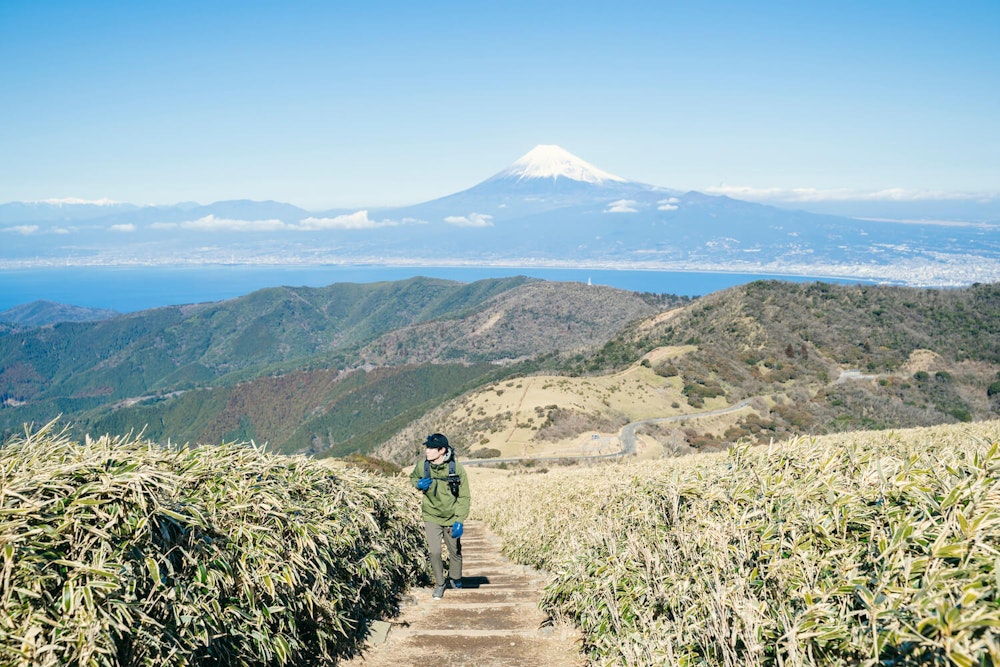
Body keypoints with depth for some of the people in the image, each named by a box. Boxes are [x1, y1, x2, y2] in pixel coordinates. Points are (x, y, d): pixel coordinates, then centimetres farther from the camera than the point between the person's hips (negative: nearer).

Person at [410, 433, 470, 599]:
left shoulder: (457, 468, -19)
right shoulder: (422, 465, -15)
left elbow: (464, 497, -11)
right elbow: (412, 478, 10)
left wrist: (460, 521, -17)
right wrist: (419, 484, -14)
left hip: (452, 517, 0)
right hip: (431, 516, 0)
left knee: (455, 551, 14)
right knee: (434, 552, -6)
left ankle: (455, 579, 41)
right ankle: (439, 584, 18)